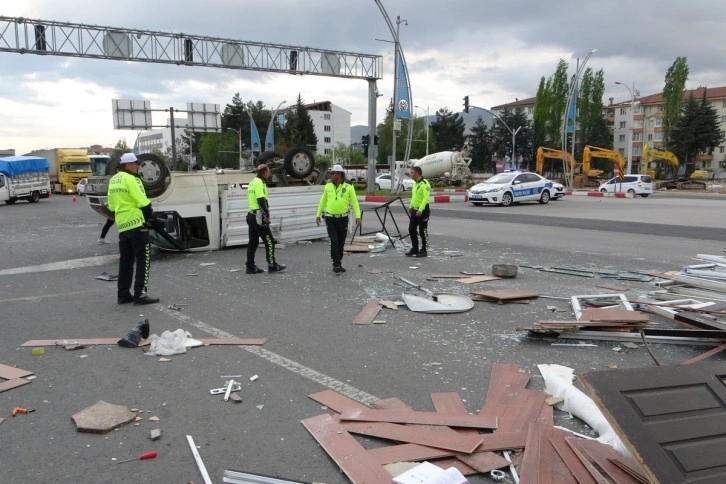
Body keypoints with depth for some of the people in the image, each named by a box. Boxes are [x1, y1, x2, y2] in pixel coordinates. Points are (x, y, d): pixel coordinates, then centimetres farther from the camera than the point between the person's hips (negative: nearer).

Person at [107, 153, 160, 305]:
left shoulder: (113, 180, 14)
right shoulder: (130, 179, -13)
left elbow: (112, 205, 16)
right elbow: (142, 202, -17)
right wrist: (149, 214, -2)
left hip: (122, 226, 9)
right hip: (136, 224, -9)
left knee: (126, 260, 13)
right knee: (143, 259, -3)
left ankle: (123, 294, 16)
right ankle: (140, 295, -5)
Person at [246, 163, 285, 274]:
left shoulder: (253, 182, 18)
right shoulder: (259, 183, -12)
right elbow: (261, 200, -21)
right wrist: (267, 215, -21)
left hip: (251, 215, 10)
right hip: (258, 217, -9)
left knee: (253, 242, 10)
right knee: (269, 241, -1)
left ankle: (250, 267, 11)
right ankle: (272, 265, 4)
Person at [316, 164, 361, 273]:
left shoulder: (348, 187, -5)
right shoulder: (328, 186, 2)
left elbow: (354, 202, -7)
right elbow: (323, 201, 11)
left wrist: (357, 216, -17)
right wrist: (318, 215, 12)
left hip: (343, 219, 0)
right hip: (330, 219, 0)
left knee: (341, 243, 9)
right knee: (334, 242, -9)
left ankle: (338, 264, 24)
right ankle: (336, 265, -6)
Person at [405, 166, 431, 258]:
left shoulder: (425, 184, -15)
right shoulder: (415, 183, 14)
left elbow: (426, 198, -22)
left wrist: (420, 210, -27)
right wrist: (411, 207, 15)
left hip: (422, 211, -9)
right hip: (414, 210, 9)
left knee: (423, 231, -1)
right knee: (411, 229, 10)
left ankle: (424, 250, 9)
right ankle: (414, 249, 21)